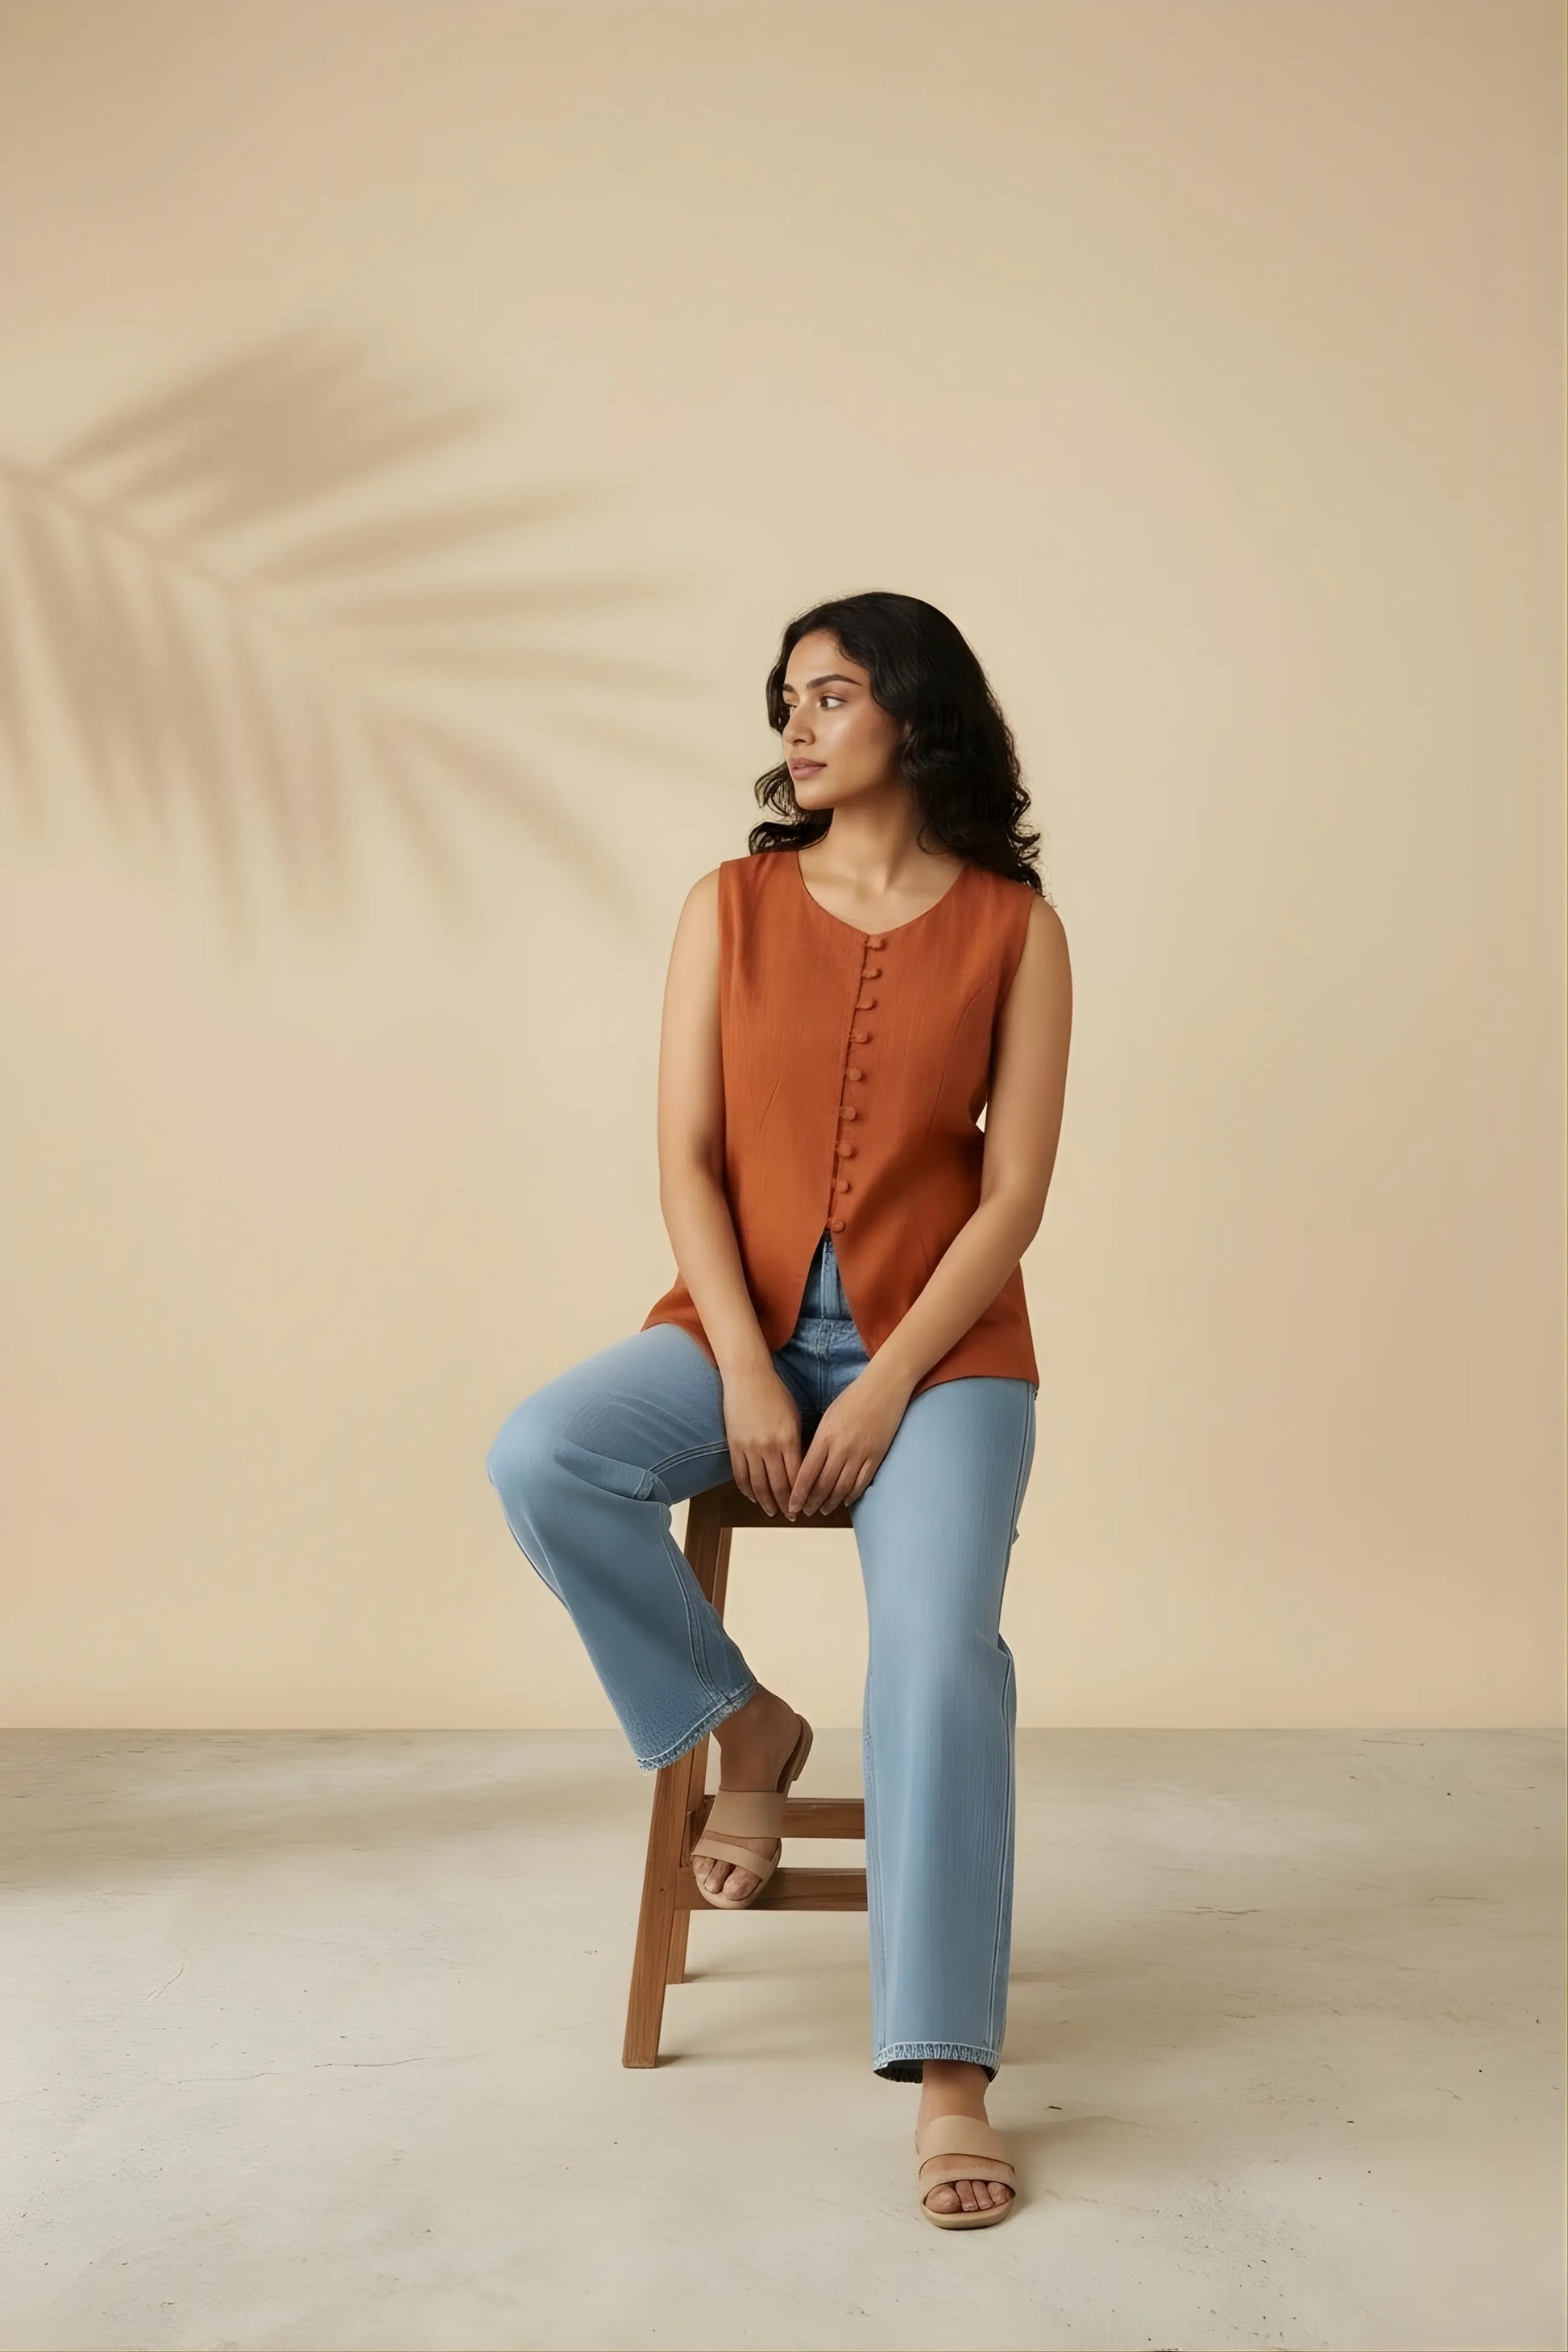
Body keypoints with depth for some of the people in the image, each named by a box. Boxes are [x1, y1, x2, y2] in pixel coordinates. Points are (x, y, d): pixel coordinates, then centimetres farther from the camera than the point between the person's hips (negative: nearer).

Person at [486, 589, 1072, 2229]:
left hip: (938, 1340, -2)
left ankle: (948, 2077, -22)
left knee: (938, 1647, -26)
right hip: (743, 1320, 3)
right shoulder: (730, 908, 4)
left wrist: (885, 1391, -15)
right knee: (537, 1459, -25)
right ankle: (741, 1725, -3)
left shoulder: (1014, 928, -2)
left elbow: (1012, 1197, -5)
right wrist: (746, 1373, -14)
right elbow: (688, 1159, -1)